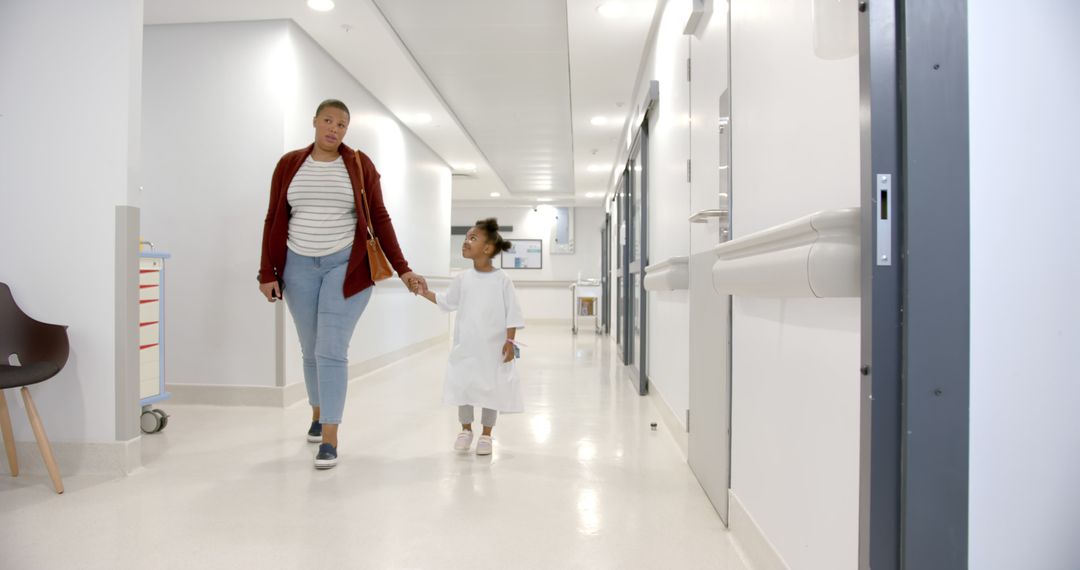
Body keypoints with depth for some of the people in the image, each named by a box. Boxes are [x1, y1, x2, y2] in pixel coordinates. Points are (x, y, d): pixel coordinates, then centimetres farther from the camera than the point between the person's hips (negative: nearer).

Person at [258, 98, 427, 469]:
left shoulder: (360, 165, 1)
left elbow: (379, 219, 0)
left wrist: (402, 269, -4)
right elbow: (274, 220, 6)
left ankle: (330, 439, -4)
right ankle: (318, 414, 36)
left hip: (346, 266, -2)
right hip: (300, 266, 3)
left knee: (332, 351, -9)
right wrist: (267, 272, 0)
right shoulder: (289, 164, 6)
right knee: (311, 350, 12)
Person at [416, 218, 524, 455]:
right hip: (465, 346, 3)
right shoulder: (462, 279, 2)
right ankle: (466, 429, 31)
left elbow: (512, 313, -7)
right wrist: (425, 292, 6)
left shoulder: (502, 280, -8)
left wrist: (510, 341, -12)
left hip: (492, 348, -3)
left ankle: (486, 435, 23)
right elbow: (448, 303, 15)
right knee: (463, 386, 10)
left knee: (491, 389, 7)